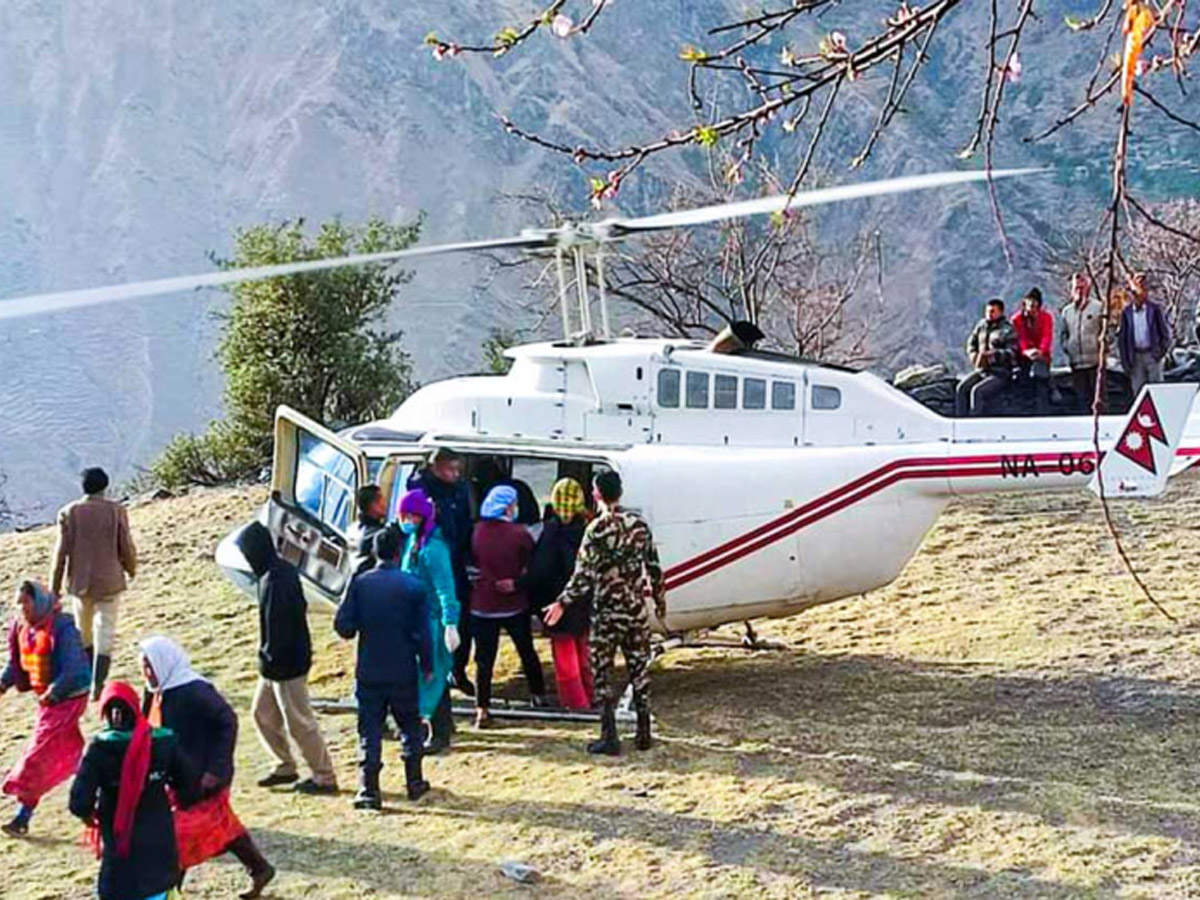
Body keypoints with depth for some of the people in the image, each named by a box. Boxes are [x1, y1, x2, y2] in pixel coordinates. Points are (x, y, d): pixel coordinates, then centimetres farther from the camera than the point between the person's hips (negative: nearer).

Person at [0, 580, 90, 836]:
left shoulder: (62, 627, -22)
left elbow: (71, 669, -25)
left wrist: (53, 692, -34)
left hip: (68, 697, -8)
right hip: (46, 696, 8)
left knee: (39, 752, -10)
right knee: (71, 749, 21)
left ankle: (23, 817, -7)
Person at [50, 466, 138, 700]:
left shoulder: (69, 512, -5)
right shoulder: (116, 511, -8)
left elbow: (62, 551, -4)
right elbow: (126, 547, -4)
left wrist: (55, 586, 3)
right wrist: (131, 569, 16)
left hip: (80, 582, 2)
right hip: (109, 582, -2)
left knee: (83, 632, 19)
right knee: (105, 634, 2)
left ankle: (89, 680, 27)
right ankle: (97, 685, -6)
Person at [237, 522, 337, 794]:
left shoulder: (274, 582, -25)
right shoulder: (285, 570, 5)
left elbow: (278, 628, -26)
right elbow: (300, 607, 14)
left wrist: (270, 660, -15)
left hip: (286, 664, -10)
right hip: (278, 663, 10)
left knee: (299, 722, 1)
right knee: (262, 712, 19)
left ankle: (324, 777, 11)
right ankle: (285, 767, 30)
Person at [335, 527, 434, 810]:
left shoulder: (360, 584, -6)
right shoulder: (413, 586, -7)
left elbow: (343, 626, -8)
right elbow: (422, 633, -5)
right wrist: (427, 666, 6)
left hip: (369, 672, 0)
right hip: (404, 672, 0)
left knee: (369, 731, 5)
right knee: (410, 726, 16)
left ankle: (369, 791, -1)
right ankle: (414, 782, 21)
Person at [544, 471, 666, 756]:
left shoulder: (597, 529, -13)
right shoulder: (639, 524, 2)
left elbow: (585, 574, -16)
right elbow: (653, 568, 7)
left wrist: (562, 603, -8)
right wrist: (659, 599, 18)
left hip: (607, 612, -5)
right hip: (637, 610, 5)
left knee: (603, 673, 3)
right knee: (639, 669, 13)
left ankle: (609, 737, 1)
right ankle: (643, 733, 17)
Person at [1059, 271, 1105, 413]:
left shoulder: (1098, 307, 1)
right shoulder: (1066, 311, 12)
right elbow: (1063, 334, 20)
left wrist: (1101, 347, -7)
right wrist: (1067, 347, 5)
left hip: (1094, 360, -4)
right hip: (1076, 363, 4)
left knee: (1097, 397, -3)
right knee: (1081, 398, 6)